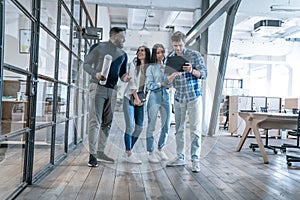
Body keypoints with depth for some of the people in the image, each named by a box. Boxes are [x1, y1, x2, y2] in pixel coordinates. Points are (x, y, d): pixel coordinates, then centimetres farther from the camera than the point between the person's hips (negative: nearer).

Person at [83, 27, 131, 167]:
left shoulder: (123, 54, 16)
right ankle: (92, 154, -6)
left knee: (107, 123, 8)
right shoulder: (99, 47, 1)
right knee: (95, 121, -10)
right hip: (97, 87, -6)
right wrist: (95, 73, -18)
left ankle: (100, 152, 18)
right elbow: (86, 63, 0)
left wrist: (125, 77, -5)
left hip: (112, 90, 6)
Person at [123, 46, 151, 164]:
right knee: (130, 126, -8)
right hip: (130, 97, -4)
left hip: (141, 100, 4)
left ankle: (128, 151, 16)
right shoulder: (133, 64, -1)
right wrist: (136, 97, -14)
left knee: (139, 127, 2)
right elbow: (132, 82, -7)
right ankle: (128, 154, -1)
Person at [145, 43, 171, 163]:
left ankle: (160, 149, 28)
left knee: (166, 126, 10)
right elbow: (148, 85, -5)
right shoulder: (151, 68, 2)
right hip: (154, 97, -4)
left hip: (166, 97, 4)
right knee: (151, 126, -2)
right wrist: (161, 84, -12)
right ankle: (150, 152, 9)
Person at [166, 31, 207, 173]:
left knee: (195, 129, -3)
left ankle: (195, 160, 4)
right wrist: (173, 75, -21)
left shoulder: (195, 55, -4)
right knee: (179, 129, 9)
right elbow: (167, 80, 2)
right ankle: (180, 158, 20)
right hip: (179, 97, 4)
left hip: (194, 96, -3)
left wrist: (192, 71, -26)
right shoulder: (170, 58, 5)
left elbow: (204, 74, -7)